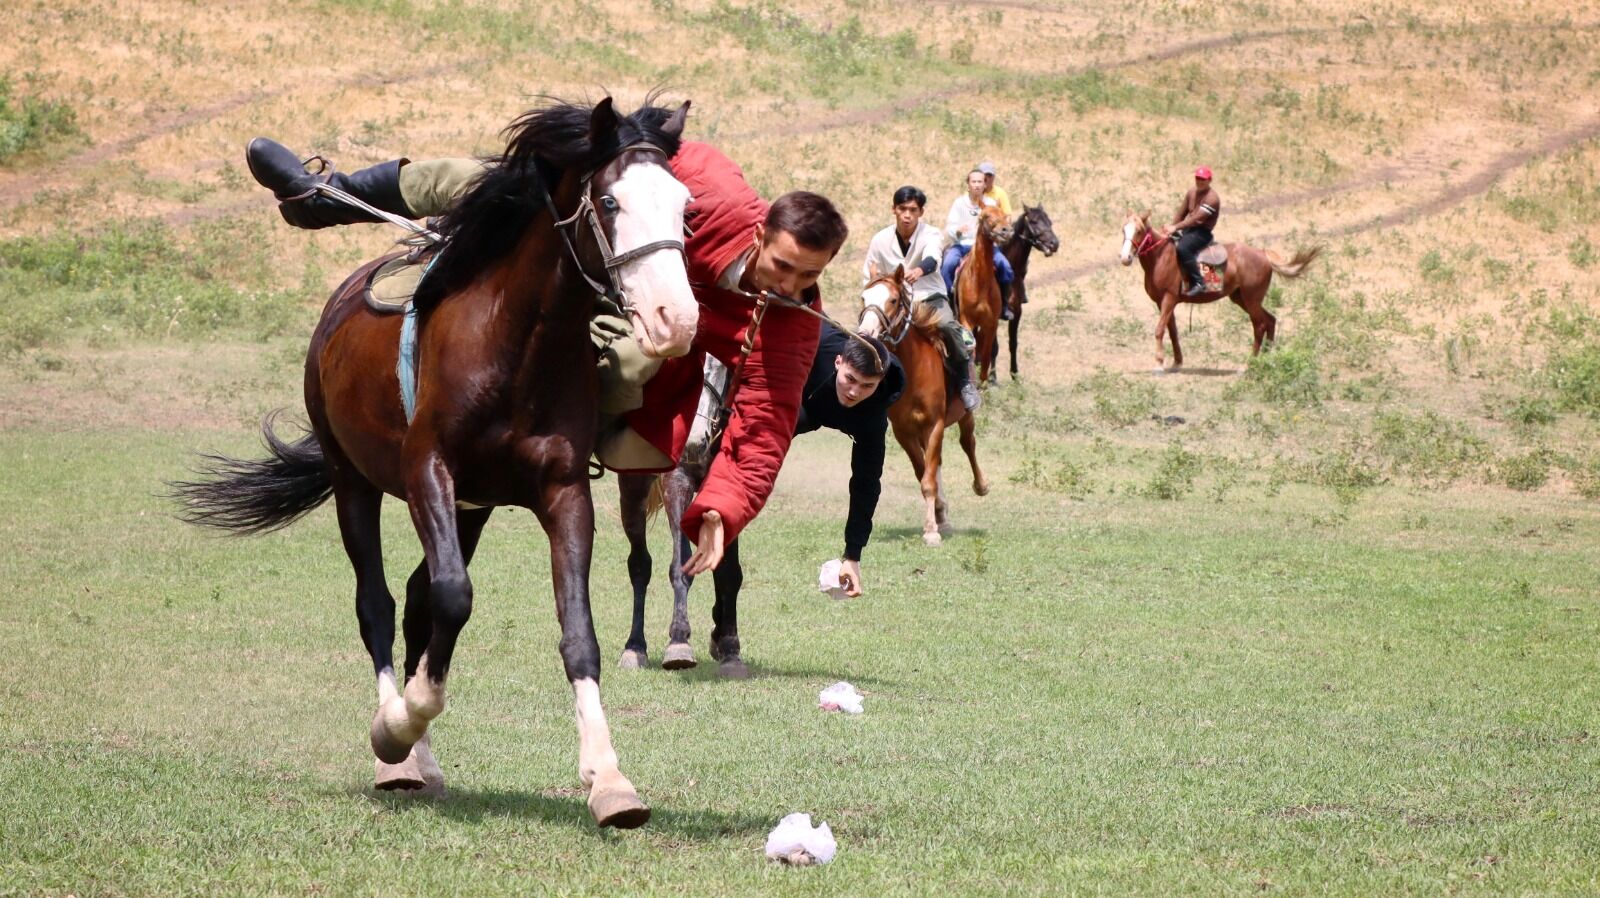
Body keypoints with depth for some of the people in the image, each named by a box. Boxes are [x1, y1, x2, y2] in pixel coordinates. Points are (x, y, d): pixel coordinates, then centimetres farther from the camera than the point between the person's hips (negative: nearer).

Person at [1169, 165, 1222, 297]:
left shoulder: (1212, 198, -17)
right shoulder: (1192, 192, 10)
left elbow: (1196, 219, -24)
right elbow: (1181, 213, 14)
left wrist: (1176, 227, -27)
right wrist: (1172, 228, 2)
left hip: (1202, 232, -9)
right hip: (1188, 229, 9)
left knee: (1182, 249, -35)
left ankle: (1198, 282, -30)